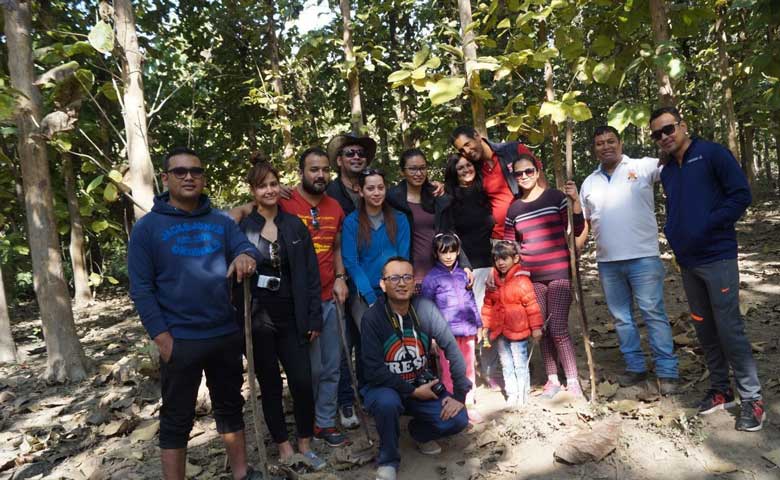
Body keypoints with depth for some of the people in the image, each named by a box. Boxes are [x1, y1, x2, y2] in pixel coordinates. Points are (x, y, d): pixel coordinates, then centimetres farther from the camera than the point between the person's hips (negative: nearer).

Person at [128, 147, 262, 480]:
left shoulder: (221, 222, 7)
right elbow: (141, 288, -7)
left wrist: (245, 256, -33)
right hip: (179, 341, -4)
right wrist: (162, 337, -13)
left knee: (230, 406, 18)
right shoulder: (147, 227, -4)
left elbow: (246, 246, -7)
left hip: (226, 334, 4)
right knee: (176, 420, 9)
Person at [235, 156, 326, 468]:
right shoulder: (242, 227, -4)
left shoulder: (295, 225, 3)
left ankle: (305, 445, 22)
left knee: (302, 381, 1)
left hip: (291, 316, 2)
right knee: (270, 385, 10)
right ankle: (284, 449, 25)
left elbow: (310, 273, 3)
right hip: (257, 318, -2)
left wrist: (314, 316, 0)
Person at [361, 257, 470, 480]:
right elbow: (374, 370, -20)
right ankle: (388, 459, -6)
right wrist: (413, 391, -19)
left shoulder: (425, 309, -12)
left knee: (458, 419, -14)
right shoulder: (372, 317, -19)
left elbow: (451, 348, -10)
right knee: (388, 402, -36)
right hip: (384, 386, -3)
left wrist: (460, 394, -13)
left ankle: (420, 432, 21)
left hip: (421, 383, 3)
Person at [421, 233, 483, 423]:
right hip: (446, 333, -5)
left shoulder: (463, 274, 12)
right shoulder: (431, 278, -3)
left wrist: (478, 325, 18)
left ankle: (469, 405, 23)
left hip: (468, 331, 5)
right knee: (449, 371, 2)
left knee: (469, 369, 12)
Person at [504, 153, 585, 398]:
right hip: (531, 277, 3)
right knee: (542, 330, 8)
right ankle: (552, 378, 22)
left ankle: (572, 380, 7)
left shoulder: (555, 197, 0)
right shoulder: (514, 209, 8)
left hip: (559, 273, -3)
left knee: (558, 329, -8)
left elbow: (577, 230, -3)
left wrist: (575, 200, -15)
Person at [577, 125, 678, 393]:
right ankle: (635, 367, 27)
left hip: (643, 257, -5)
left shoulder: (643, 167, -1)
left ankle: (667, 371, 10)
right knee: (621, 317, 13)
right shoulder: (589, 183, 11)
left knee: (654, 314, 1)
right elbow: (584, 223, 14)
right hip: (607, 262, 5)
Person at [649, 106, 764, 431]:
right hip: (687, 261, 7)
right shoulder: (667, 172, 13)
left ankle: (752, 399, 6)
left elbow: (741, 194, -12)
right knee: (704, 329, 12)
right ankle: (720, 389, 25)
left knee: (729, 327, -6)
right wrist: (672, 233, 6)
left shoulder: (712, 154, -6)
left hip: (717, 257, -6)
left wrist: (708, 226, -17)